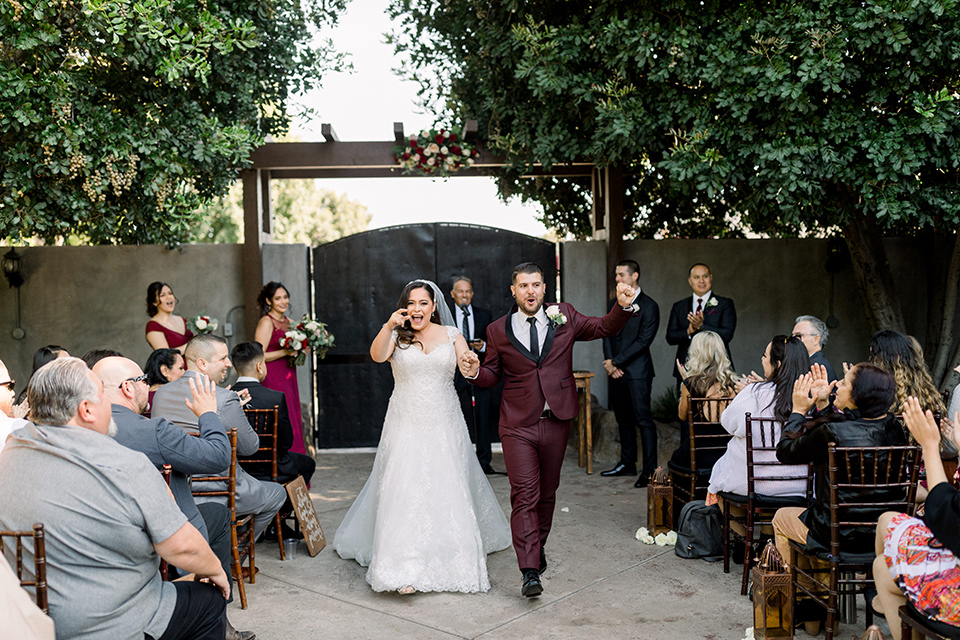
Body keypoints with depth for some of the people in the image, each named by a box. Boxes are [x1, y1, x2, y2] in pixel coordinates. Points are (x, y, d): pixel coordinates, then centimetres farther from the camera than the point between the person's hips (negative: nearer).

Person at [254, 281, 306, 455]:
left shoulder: (289, 322, 14)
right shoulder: (266, 322, -9)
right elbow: (259, 356, -16)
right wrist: (285, 352, -18)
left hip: (288, 379, 8)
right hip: (273, 381, -8)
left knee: (293, 424, 5)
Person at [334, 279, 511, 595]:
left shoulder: (452, 335, 6)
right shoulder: (397, 336, 2)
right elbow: (377, 356, -17)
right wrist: (388, 327, -34)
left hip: (443, 426, 1)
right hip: (406, 425, -1)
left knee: (449, 489, 4)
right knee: (404, 491, -9)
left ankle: (455, 561, 22)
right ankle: (406, 569, -9)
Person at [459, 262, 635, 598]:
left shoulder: (564, 316, 5)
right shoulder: (498, 330, 2)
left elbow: (604, 327, 8)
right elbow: (492, 375, 7)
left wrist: (624, 306, -9)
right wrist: (473, 371, -14)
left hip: (556, 421, 2)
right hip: (518, 425, -2)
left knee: (547, 492, 16)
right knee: (524, 495, -9)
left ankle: (538, 545, 38)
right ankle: (530, 571, -11)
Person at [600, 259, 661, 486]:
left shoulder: (649, 306, -5)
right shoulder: (614, 304, 15)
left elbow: (643, 340, -11)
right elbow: (607, 334, 13)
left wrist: (616, 361, -12)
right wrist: (609, 363, -3)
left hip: (637, 372, -7)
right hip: (616, 373, 7)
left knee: (643, 420, -8)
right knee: (623, 419, 13)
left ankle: (650, 470, -5)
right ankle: (627, 464, 23)